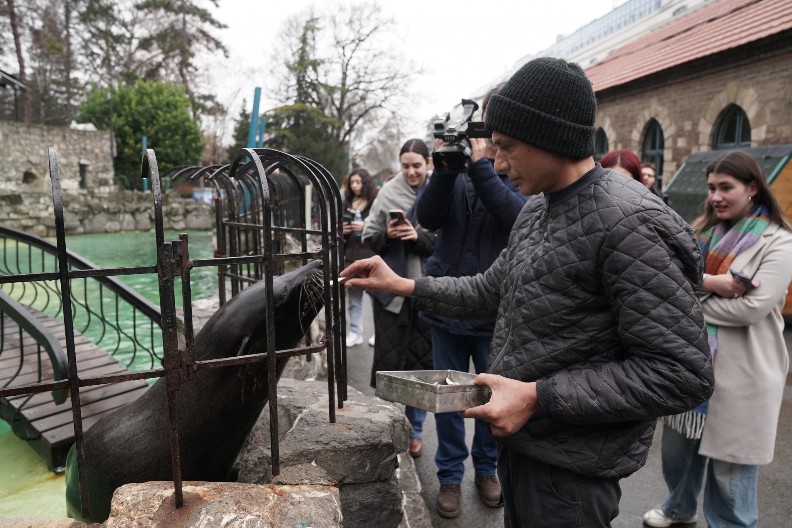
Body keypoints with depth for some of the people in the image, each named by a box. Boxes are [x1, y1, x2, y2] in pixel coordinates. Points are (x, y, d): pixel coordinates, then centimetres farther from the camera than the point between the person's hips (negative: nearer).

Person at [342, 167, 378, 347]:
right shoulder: (347, 203, 13)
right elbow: (339, 227, 22)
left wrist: (365, 227, -20)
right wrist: (342, 231, 1)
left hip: (372, 255, -6)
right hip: (351, 255, 6)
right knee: (353, 296, 11)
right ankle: (355, 332, 20)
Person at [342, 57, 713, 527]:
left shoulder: (628, 224, -24)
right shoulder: (536, 211, 5)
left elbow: (683, 374, -24)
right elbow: (492, 291, 13)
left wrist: (538, 397, -26)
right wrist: (403, 285, 5)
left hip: (570, 469, -8)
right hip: (520, 440, 8)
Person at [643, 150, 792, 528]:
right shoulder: (702, 232, 8)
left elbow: (752, 307, -20)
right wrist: (710, 282, -21)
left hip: (739, 370, -6)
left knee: (729, 467, 7)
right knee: (677, 445, 21)